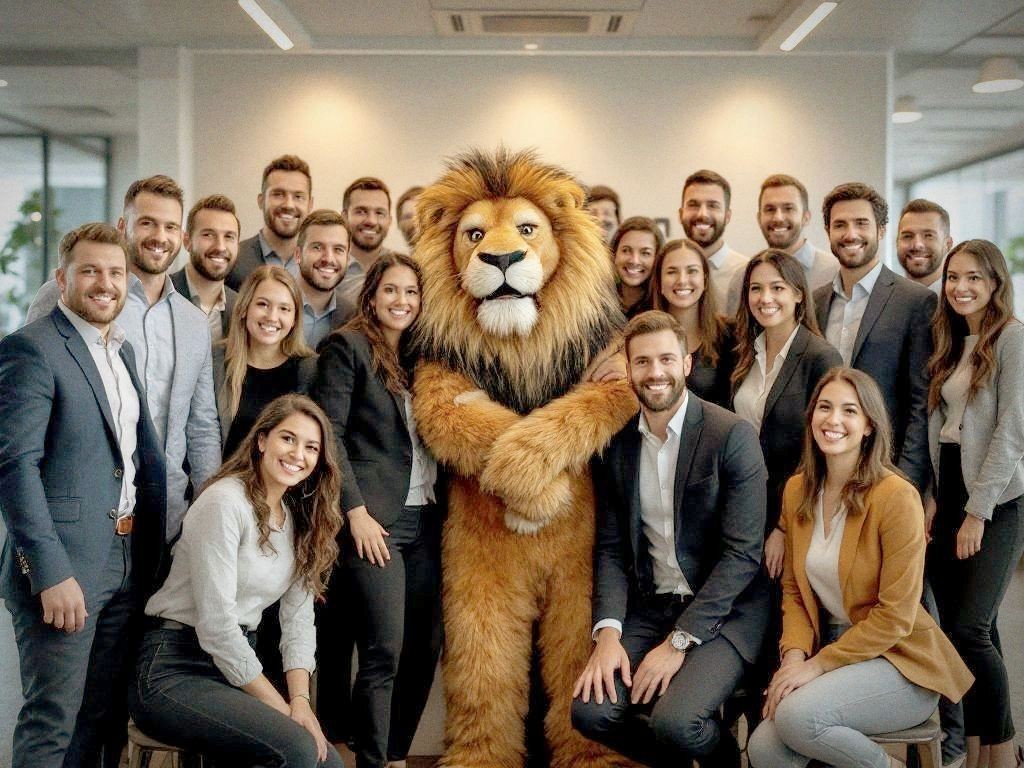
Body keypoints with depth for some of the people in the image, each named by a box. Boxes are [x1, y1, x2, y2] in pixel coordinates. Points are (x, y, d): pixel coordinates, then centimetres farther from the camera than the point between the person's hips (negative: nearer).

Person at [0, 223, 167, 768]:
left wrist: (153, 553, 11)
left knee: (105, 717, 14)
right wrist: (50, 574, -22)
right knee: (52, 722, -1)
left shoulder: (123, 351, 15)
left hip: (129, 564, 8)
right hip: (64, 567, -8)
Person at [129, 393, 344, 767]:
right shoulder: (225, 502, -16)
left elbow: (298, 617, 6)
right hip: (175, 670, -8)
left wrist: (300, 700, -9)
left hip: (236, 664, 8)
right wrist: (281, 707, -15)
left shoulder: (301, 519, 9)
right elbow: (215, 624, -20)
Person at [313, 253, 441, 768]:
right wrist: (356, 512, -14)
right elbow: (329, 434, -8)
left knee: (424, 648, 5)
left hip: (426, 519, 6)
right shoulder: (347, 347, 0)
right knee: (383, 651, -9)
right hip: (375, 519, -6)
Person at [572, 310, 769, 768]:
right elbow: (611, 547, 5)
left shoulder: (732, 435, -10)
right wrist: (608, 632, -12)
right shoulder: (617, 443, 5)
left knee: (673, 722, -26)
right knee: (591, 711, -17)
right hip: (648, 608, 5)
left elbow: (742, 553, -14)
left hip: (722, 610, -4)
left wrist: (679, 642, -18)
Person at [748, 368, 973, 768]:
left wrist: (818, 664, -17)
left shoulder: (897, 498, -16)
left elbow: (896, 615, -16)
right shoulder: (798, 491, 3)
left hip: (899, 658, -4)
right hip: (833, 648, 5)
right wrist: (794, 655, -8)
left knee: (797, 716, -29)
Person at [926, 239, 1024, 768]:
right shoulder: (953, 344, 14)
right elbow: (939, 429, 12)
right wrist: (935, 501, 1)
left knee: (969, 630, -12)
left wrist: (978, 513, -15)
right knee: (958, 630, 6)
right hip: (951, 496, 7)